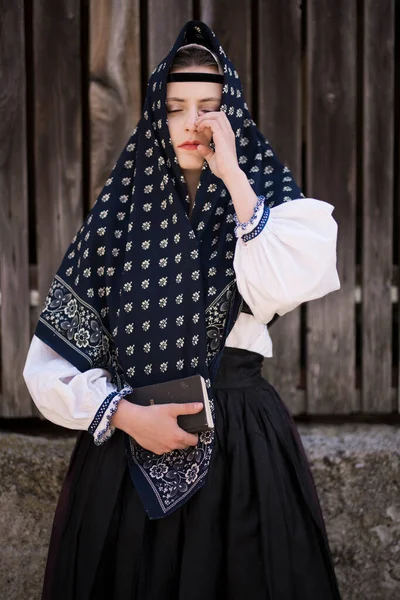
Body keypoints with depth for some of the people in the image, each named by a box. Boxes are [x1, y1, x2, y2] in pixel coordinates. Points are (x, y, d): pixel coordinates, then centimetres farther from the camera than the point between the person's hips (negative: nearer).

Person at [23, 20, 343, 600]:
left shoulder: (267, 197, 3)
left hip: (241, 444, -1)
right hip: (125, 444, 1)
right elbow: (54, 354, 2)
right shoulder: (121, 211, 5)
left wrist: (233, 174, -17)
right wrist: (127, 415, -11)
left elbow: (288, 285, -21)